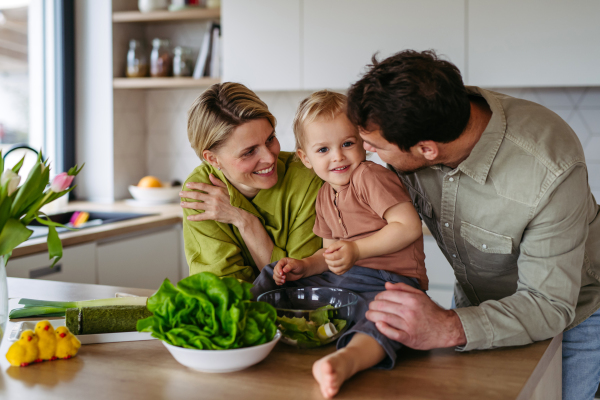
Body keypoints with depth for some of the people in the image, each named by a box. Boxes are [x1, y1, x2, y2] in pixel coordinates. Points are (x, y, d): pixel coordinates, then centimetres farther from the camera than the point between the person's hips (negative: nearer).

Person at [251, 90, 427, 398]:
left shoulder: (370, 177, -10)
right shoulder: (324, 197, 16)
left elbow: (409, 226, -20)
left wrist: (357, 250, -22)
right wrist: (304, 266, 4)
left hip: (390, 280, -9)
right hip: (340, 280, 9)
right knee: (274, 278, 13)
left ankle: (348, 358, -69)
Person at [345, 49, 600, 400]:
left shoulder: (550, 172, -39)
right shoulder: (410, 126, -23)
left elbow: (550, 305, -34)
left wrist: (449, 329, -49)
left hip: (570, 312, -4)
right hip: (475, 303, 5)